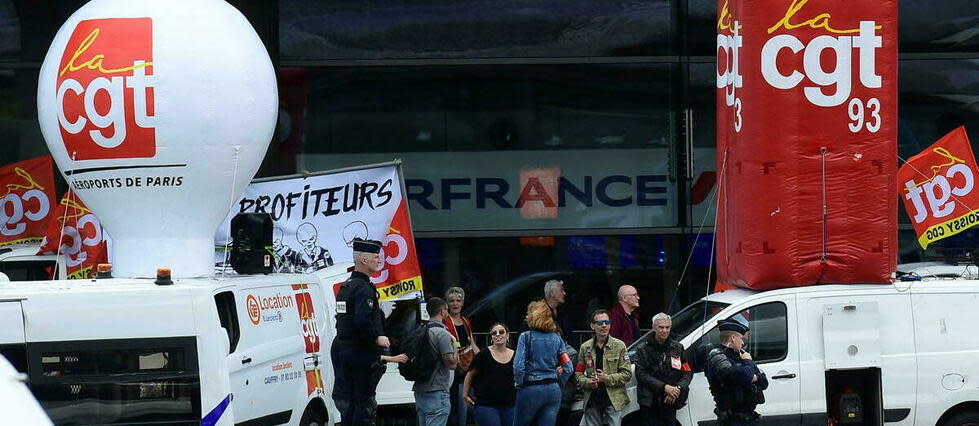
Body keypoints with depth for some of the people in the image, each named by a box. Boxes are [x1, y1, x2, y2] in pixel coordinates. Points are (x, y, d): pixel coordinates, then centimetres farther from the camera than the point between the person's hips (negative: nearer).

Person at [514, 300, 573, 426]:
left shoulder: (526, 337, -5)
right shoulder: (556, 338, 9)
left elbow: (518, 366, -13)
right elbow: (568, 367, 5)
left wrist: (518, 384, 1)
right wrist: (557, 382, 14)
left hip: (530, 389, -4)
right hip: (553, 390, 4)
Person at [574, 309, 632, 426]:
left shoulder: (619, 346, 0)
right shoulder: (585, 348, 9)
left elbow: (627, 374, -3)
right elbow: (578, 374, 12)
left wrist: (606, 378, -17)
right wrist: (588, 382, -10)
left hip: (614, 399, -3)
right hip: (592, 400, 3)